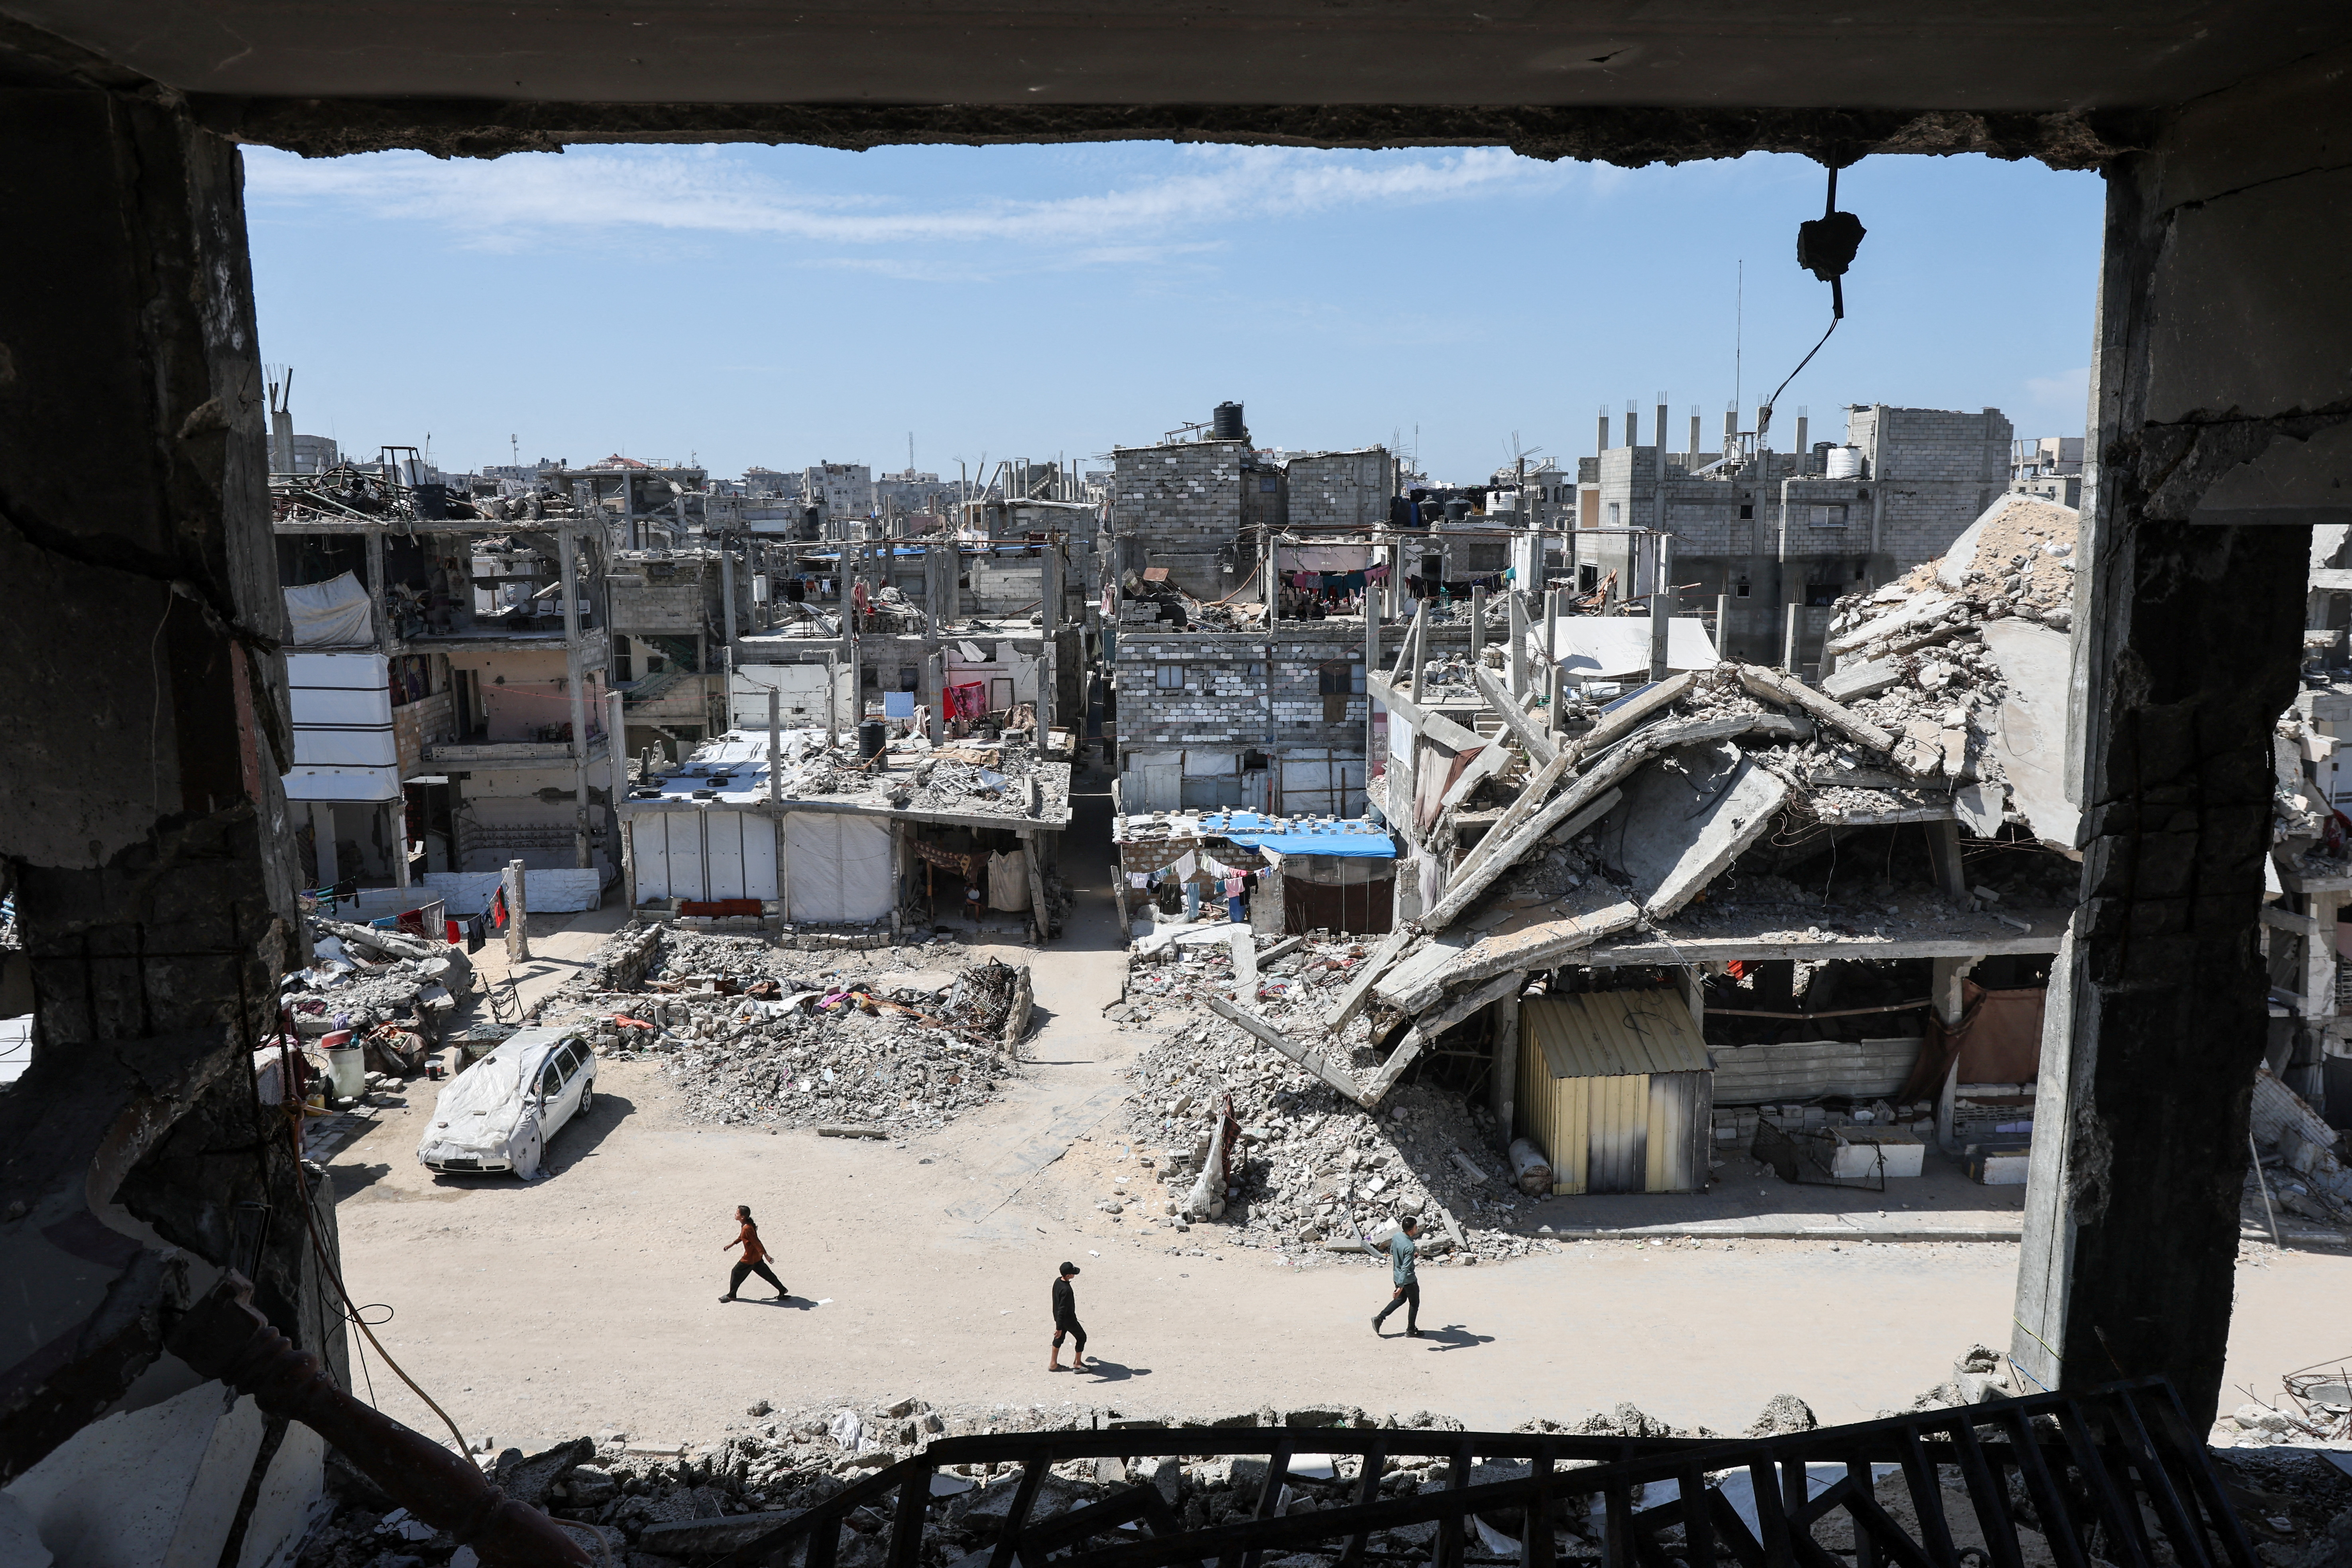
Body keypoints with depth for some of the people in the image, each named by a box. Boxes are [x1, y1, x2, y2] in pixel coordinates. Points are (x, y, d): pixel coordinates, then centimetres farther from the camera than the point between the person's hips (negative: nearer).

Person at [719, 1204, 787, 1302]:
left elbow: (756, 1242, -26)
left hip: (750, 1258, -9)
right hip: (757, 1257, 9)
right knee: (767, 1274, 15)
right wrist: (732, 1244, 28)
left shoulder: (747, 1229, -26)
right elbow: (741, 1237, 23)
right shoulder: (746, 1225, 3)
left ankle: (731, 1295, 25)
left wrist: (766, 1255, -25)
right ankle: (782, 1290, 19)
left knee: (737, 1273, 9)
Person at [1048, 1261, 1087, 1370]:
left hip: (1058, 1317, 8)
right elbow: (1062, 1310, -30)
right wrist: (1059, 1328, -25)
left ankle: (1053, 1364, 31)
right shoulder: (1067, 1290, -34)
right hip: (1068, 1319, -8)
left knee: (1059, 1338, 22)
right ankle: (1077, 1364, 21)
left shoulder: (1058, 1281, -6)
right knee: (1082, 1337, 11)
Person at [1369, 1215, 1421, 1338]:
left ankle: (1379, 1318, 22)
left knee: (1401, 1299, 27)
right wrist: (1401, 1287, -34)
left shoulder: (1396, 1237, -9)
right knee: (1414, 1304, 15)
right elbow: (1406, 1269, -34)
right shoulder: (1409, 1247, -32)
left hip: (1396, 1276, 7)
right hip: (1408, 1280, -7)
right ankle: (1411, 1331, 28)